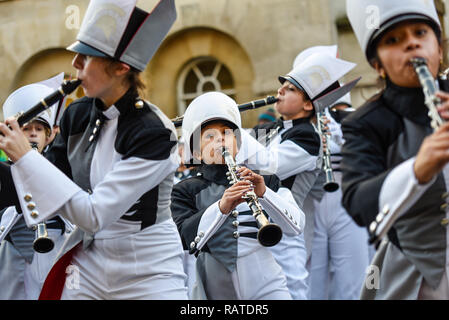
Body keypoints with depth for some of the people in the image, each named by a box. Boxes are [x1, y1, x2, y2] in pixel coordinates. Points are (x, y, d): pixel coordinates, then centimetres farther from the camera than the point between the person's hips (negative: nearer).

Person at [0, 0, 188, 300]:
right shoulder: (77, 116, -3)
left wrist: (26, 157, -23)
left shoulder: (153, 133, -21)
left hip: (149, 276, -5)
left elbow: (94, 215, -26)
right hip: (88, 268, 5)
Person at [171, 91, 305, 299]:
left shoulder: (263, 180, 13)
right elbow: (186, 239, -9)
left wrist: (263, 193, -15)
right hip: (213, 288, 0)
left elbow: (296, 226, -1)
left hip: (264, 284, 0)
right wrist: (221, 207, -24)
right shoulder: (186, 191, 8)